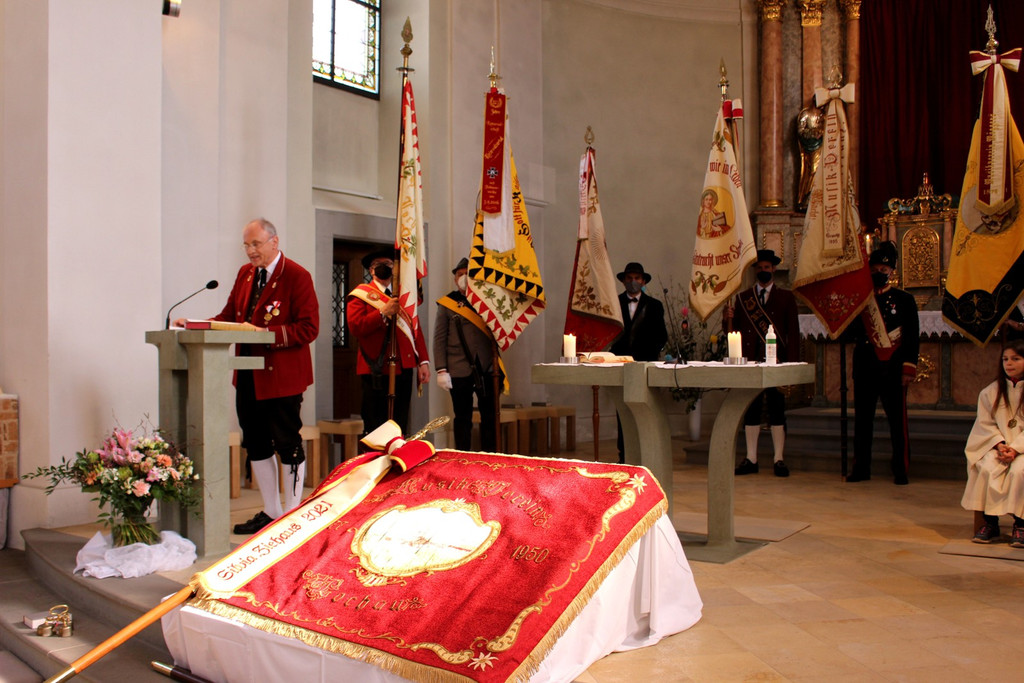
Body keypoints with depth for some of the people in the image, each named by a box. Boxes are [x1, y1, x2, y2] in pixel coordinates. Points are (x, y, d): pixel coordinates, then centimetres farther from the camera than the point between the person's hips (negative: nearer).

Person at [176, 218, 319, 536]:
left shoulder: (296, 276, -10)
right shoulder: (245, 273, 13)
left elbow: (308, 328, -16)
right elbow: (229, 315, 12)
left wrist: (267, 334, -24)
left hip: (281, 375, -8)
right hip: (248, 375, 8)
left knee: (288, 444, 0)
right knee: (255, 444, 14)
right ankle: (271, 512, 27)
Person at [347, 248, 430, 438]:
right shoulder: (360, 295, 4)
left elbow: (416, 329, 16)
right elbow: (356, 327, -12)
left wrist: (423, 361, 7)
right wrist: (383, 312, -19)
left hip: (404, 369, 5)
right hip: (377, 371, -5)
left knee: (400, 427, 8)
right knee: (375, 430, -5)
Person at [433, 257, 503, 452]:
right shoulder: (447, 304, 4)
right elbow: (439, 339, 0)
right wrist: (441, 370, -8)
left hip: (486, 368, 2)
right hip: (460, 370, -2)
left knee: (489, 416, 5)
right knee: (463, 417, 5)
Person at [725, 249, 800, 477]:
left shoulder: (786, 297, 8)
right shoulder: (743, 297, 14)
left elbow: (793, 332, 3)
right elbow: (738, 329, 10)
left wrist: (792, 362, -6)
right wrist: (729, 319, -12)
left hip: (776, 361, -2)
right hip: (750, 360, 2)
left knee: (777, 410, 1)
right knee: (751, 410, 5)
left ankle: (778, 459, 7)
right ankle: (751, 459, 11)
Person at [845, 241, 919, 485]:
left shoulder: (904, 299, 5)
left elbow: (913, 336, 1)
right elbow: (847, 334, 9)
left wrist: (909, 368, -7)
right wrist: (859, 321, -11)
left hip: (893, 370, -2)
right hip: (865, 369, 2)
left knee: (897, 420, 0)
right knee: (862, 419, 5)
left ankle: (901, 470, 7)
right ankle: (861, 468, 13)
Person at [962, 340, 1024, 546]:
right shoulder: (991, 391, 9)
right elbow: (986, 423, 4)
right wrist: (999, 445, -13)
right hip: (999, 444, 3)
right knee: (987, 469, -27)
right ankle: (990, 523, -18)